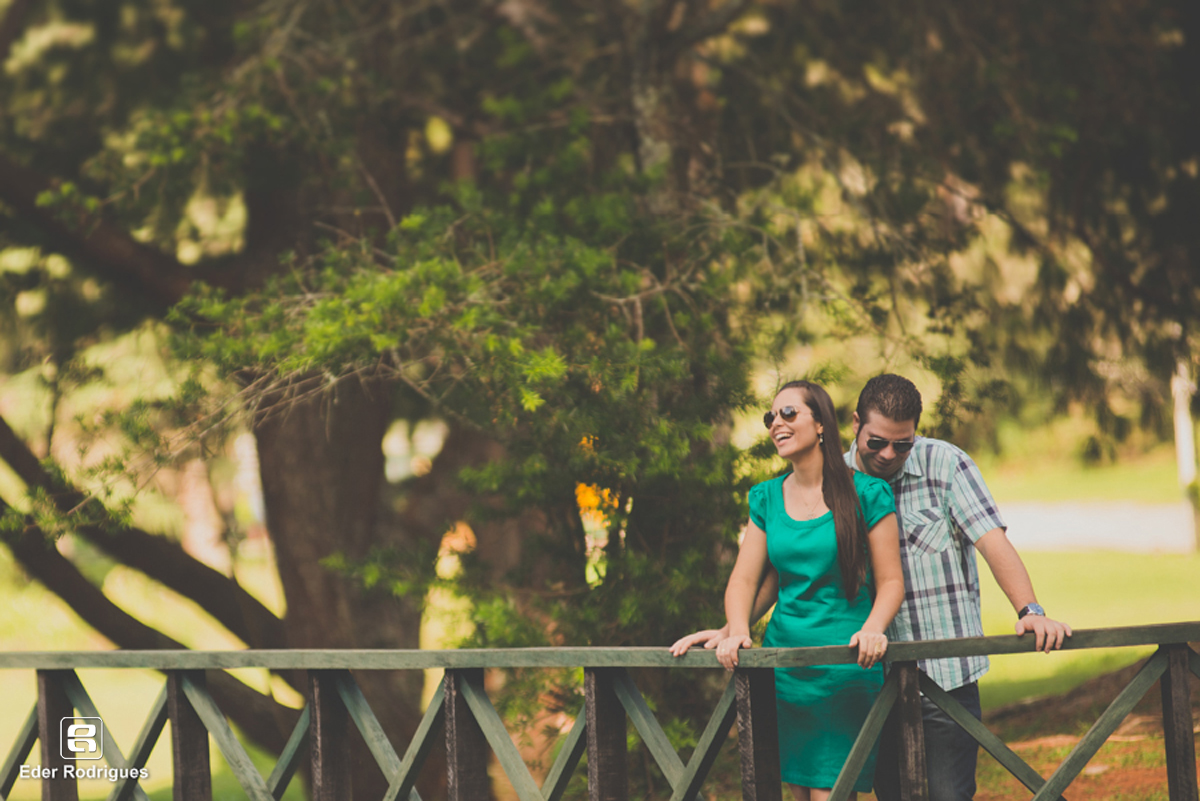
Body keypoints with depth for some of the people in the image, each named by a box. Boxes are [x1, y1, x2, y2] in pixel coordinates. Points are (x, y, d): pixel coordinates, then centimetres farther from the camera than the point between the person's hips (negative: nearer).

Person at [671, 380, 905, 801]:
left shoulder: (867, 494, -3)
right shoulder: (767, 498, 12)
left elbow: (891, 581, -3)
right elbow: (744, 578, 8)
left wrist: (872, 628, -22)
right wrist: (738, 631, -11)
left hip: (845, 664, -5)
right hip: (785, 666, 5)